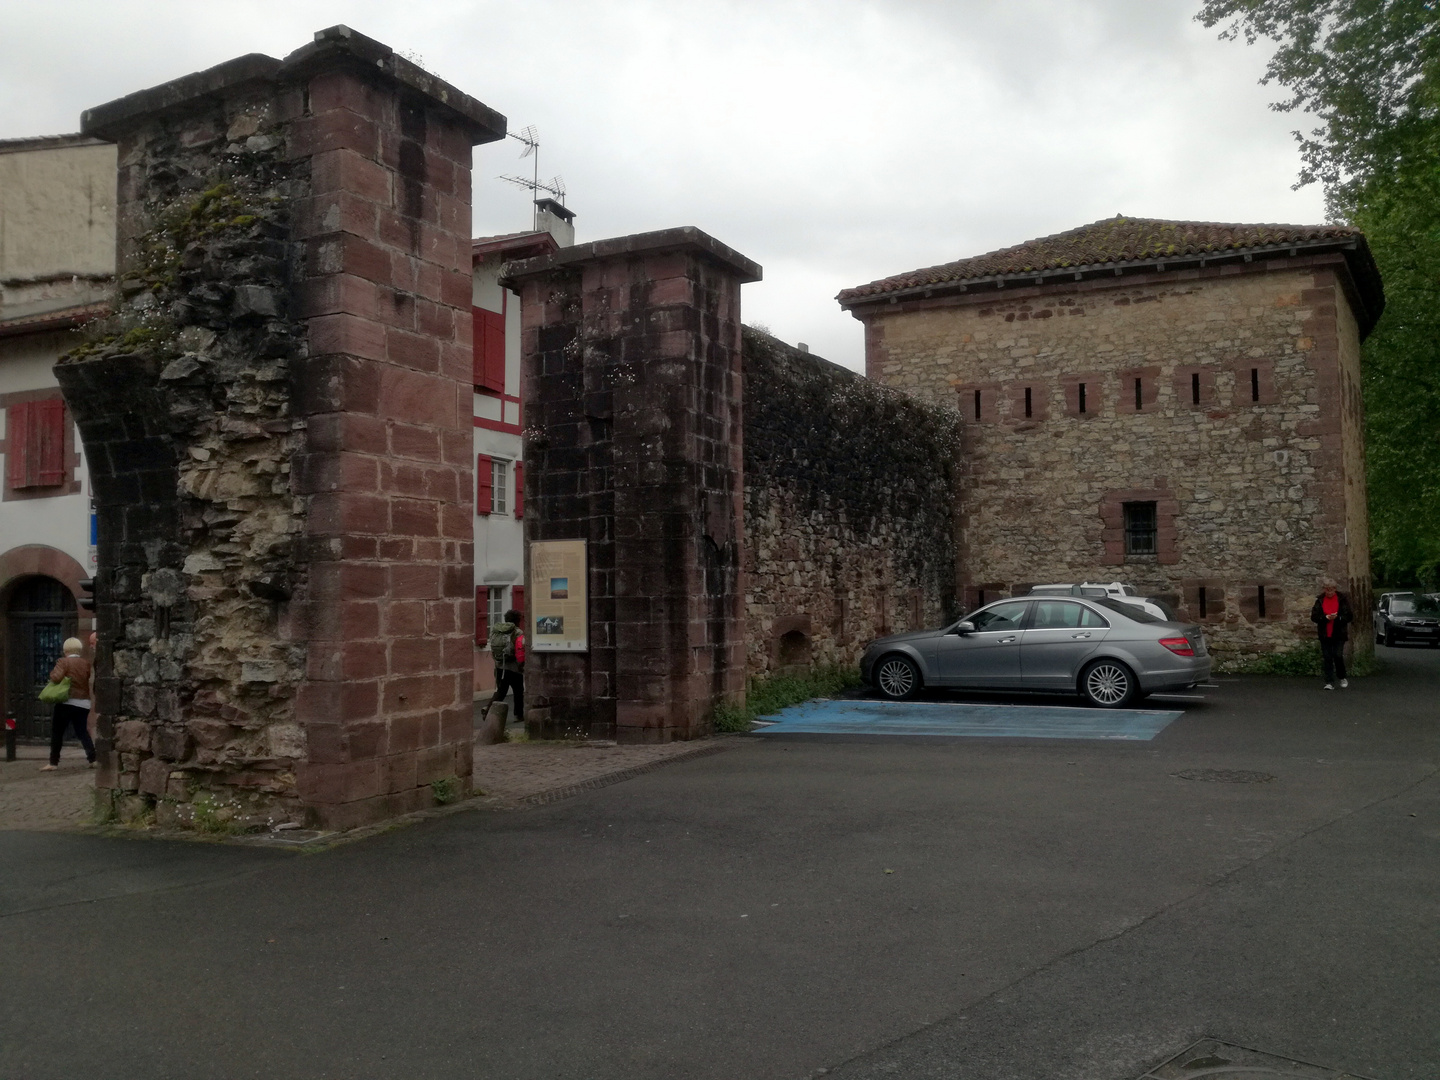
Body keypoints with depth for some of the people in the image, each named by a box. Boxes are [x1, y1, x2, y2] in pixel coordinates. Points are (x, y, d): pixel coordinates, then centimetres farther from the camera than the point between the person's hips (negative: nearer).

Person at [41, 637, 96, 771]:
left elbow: (56, 677, -18)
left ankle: (54, 762, 3)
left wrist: (52, 673, 1)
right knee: (82, 731, 12)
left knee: (57, 732, 4)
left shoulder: (63, 661, -7)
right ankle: (93, 758, 2)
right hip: (83, 703, 5)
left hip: (67, 702, -4)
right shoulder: (86, 663, 7)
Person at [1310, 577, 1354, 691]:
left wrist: (1338, 617, -19)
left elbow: (1349, 616, -2)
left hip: (1339, 634, -2)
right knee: (1327, 658, 1)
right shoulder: (1320, 600, 5)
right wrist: (1326, 617, -15)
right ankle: (1329, 682, 5)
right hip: (1325, 635, 2)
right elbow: (1314, 616, 2)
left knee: (1338, 655, -9)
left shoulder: (1342, 599, -1)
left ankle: (1343, 678, 15)